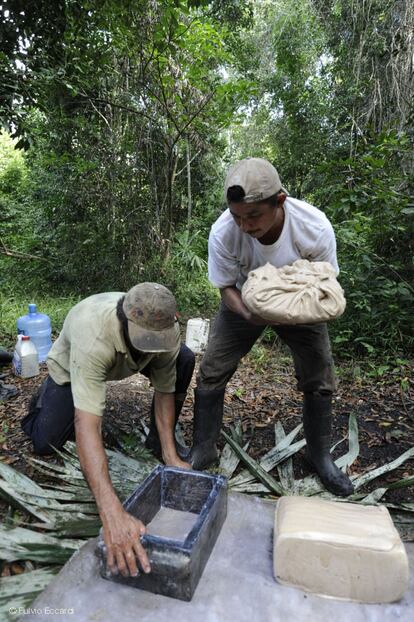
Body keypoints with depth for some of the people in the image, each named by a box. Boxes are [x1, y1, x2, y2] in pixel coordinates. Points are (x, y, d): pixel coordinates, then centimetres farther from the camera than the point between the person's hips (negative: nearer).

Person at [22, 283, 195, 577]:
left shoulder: (165, 329, -32)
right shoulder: (94, 337, -47)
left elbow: (164, 391, -18)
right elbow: (86, 426, -52)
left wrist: (171, 456, -25)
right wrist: (113, 515, -58)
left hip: (128, 360, 3)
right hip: (71, 365, -3)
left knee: (184, 359, -20)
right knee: (45, 443, -13)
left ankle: (158, 437, 1)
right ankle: (46, 397, 21)